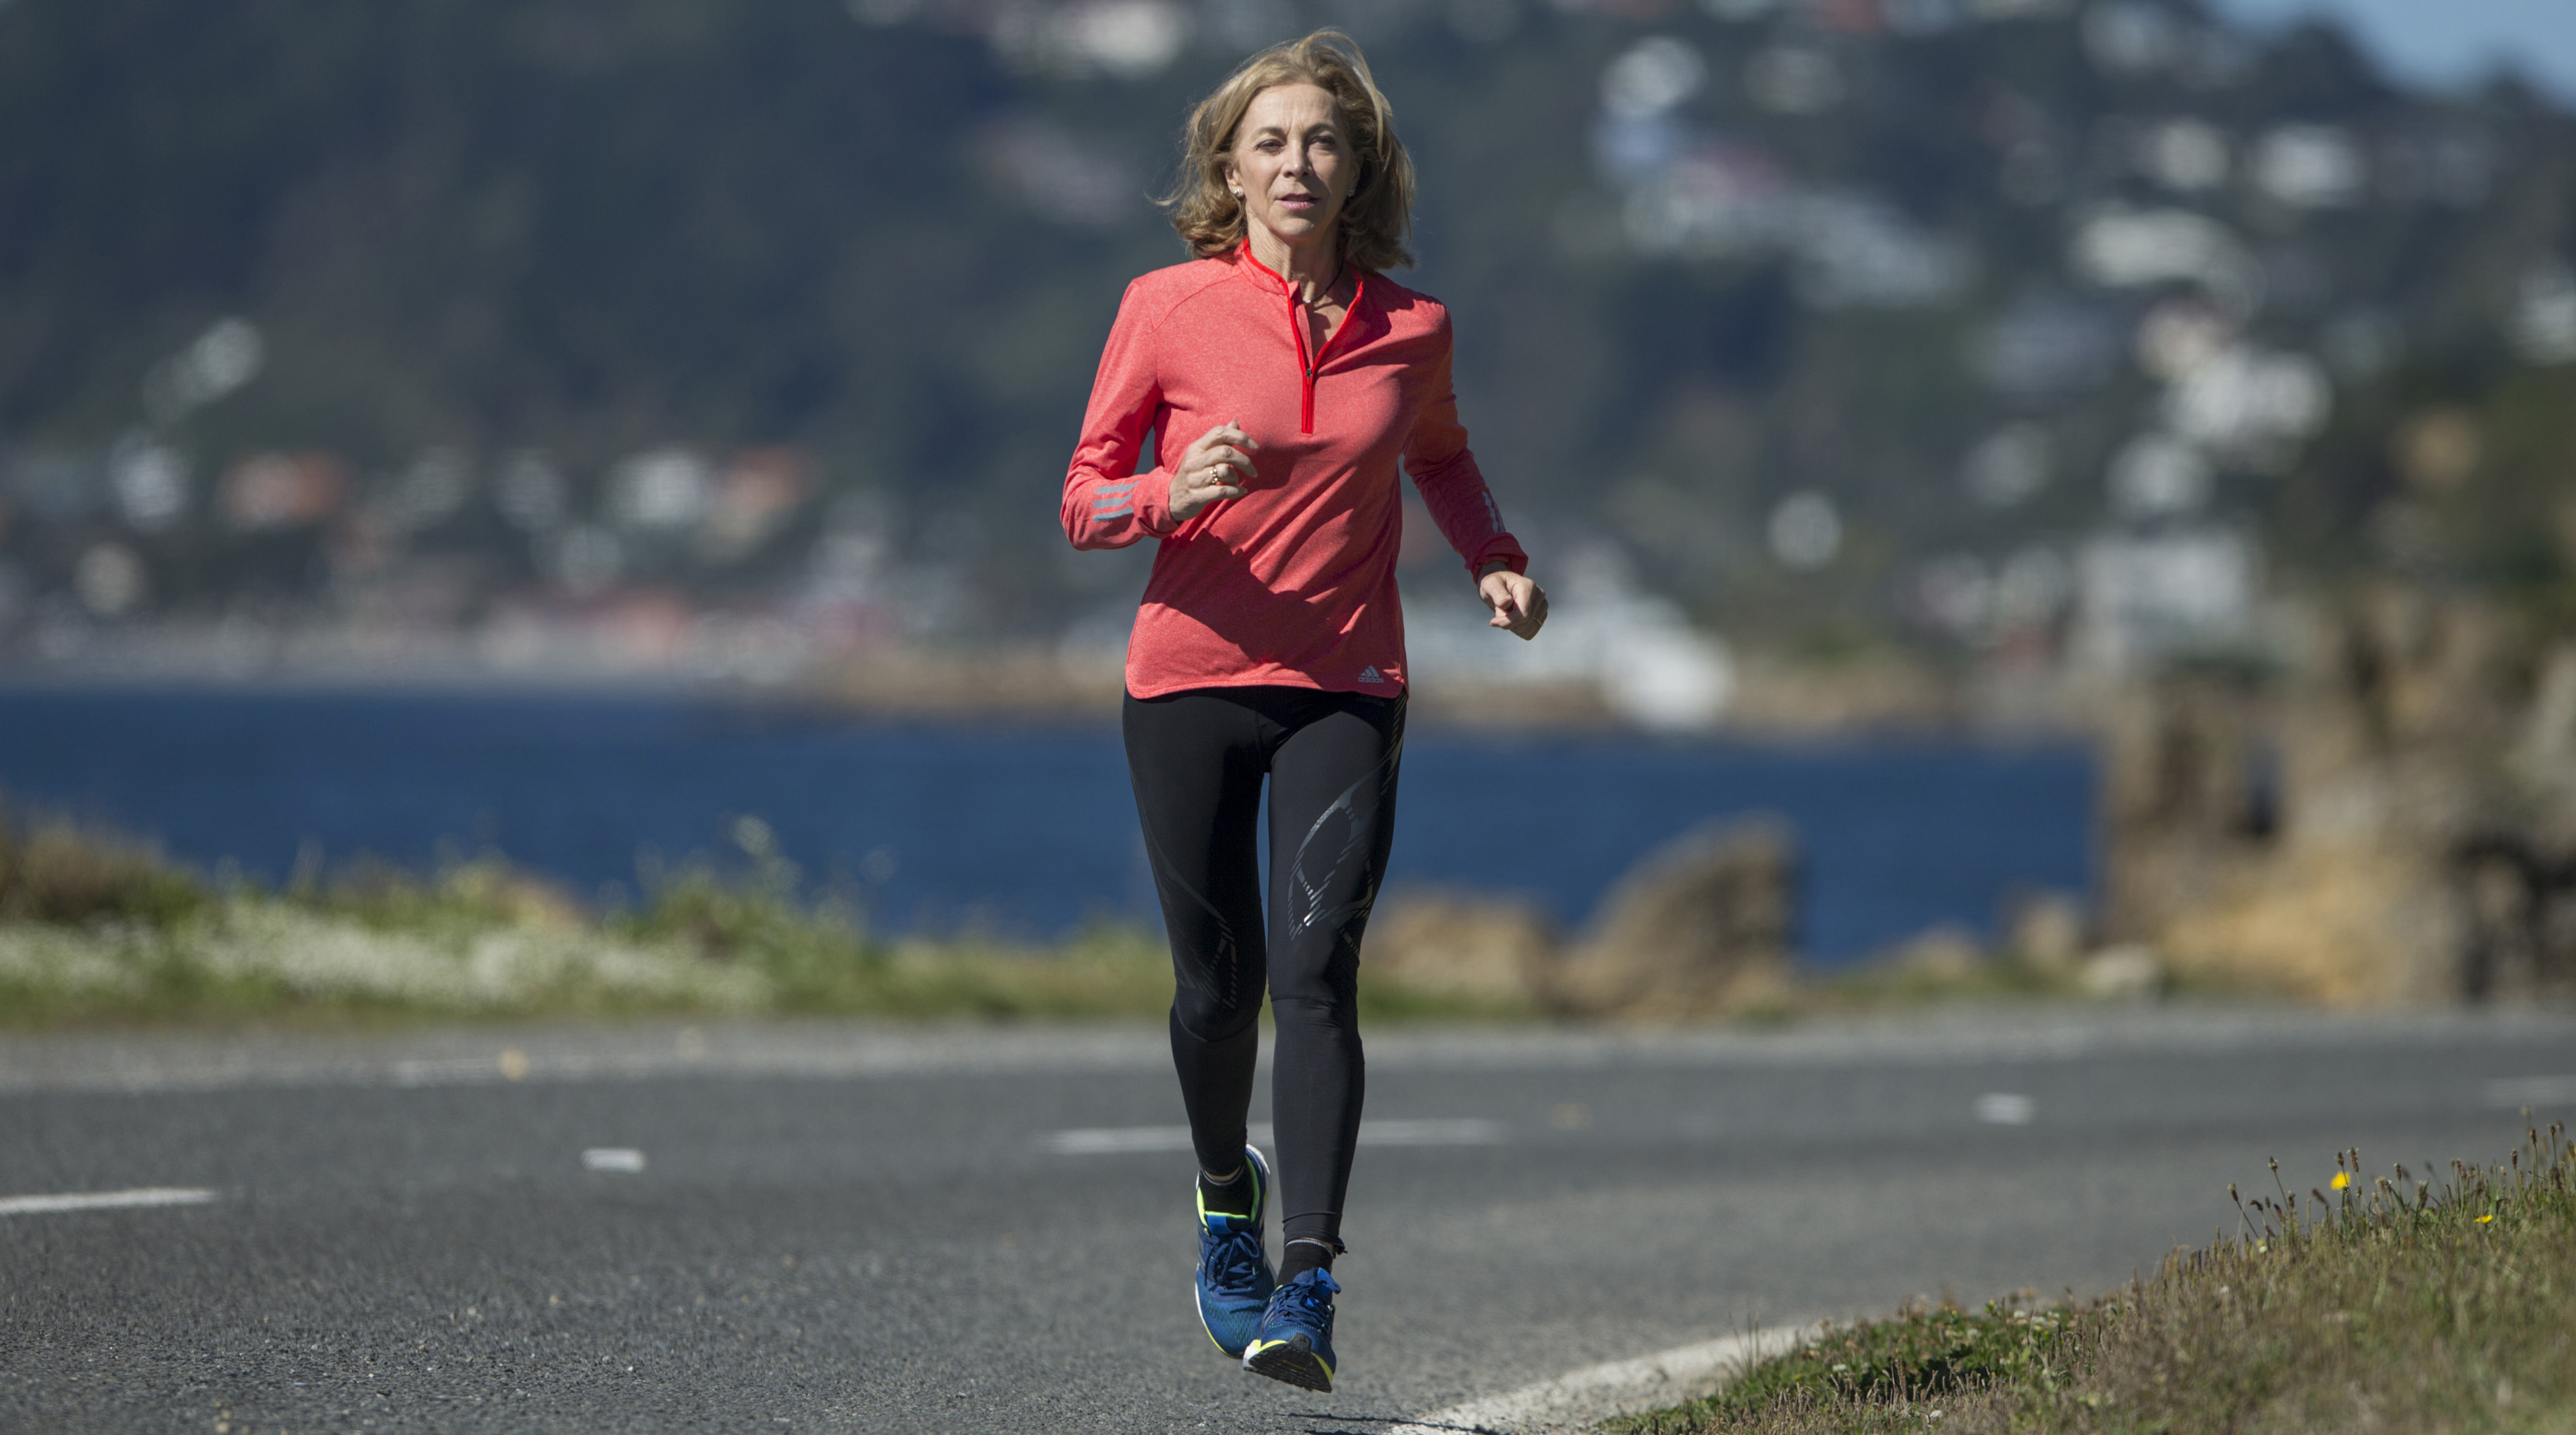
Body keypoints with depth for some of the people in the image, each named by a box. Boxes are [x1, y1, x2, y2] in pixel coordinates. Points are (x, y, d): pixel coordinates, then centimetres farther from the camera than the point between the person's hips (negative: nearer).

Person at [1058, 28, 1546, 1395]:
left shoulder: (1408, 328, 2)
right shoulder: (1167, 308, -5)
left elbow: (1439, 454, 23)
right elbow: (1084, 498, -1)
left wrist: (1495, 560, 5)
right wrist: (1167, 496, -23)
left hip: (1345, 689, 0)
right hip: (1191, 677, 0)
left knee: (1316, 964, -16)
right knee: (1218, 984, 7)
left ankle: (1306, 1283, -23)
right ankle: (1228, 1200, 38)